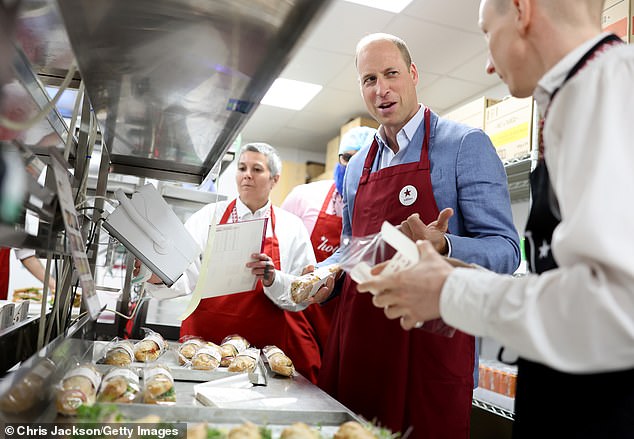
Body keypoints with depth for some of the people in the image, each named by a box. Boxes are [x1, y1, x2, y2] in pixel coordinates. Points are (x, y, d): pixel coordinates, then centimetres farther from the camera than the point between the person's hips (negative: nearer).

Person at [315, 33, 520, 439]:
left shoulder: (465, 144, -5)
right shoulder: (357, 166, 13)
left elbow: (505, 250, -9)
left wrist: (441, 246, -28)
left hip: (430, 340, -5)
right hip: (357, 336, 5)